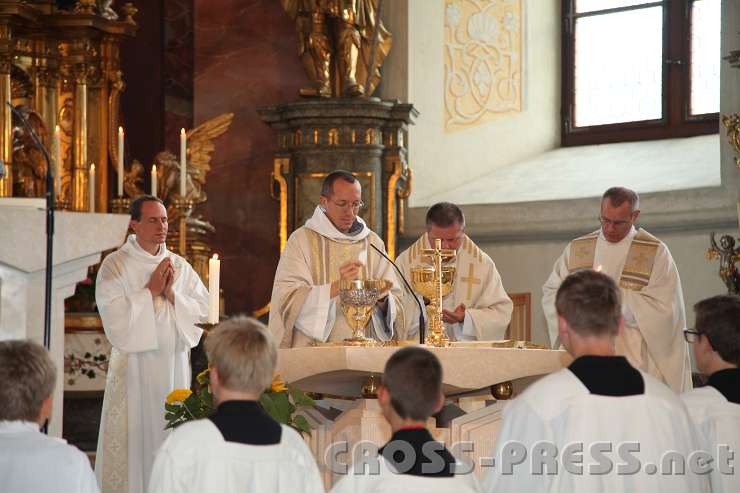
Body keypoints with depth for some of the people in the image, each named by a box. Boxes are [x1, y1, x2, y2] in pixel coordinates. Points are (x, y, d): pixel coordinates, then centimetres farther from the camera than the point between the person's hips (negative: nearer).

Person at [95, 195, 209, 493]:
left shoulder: (180, 266, 10)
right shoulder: (115, 265, -3)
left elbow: (203, 310, 6)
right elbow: (115, 317, -11)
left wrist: (172, 294, -8)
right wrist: (150, 290, -11)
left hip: (175, 363, 4)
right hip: (133, 364, -4)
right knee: (132, 437, -3)